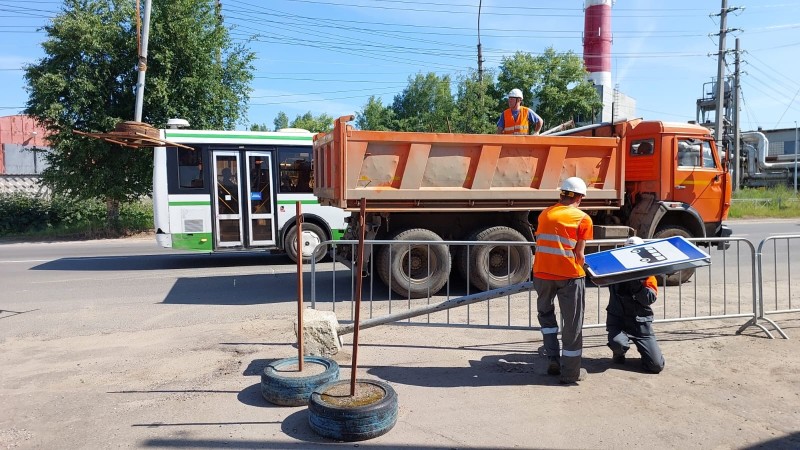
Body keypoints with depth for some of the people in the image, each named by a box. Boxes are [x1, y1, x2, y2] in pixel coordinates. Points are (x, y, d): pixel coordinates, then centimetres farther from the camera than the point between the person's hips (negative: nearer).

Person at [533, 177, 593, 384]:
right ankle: (570, 372, 16)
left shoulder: (544, 214, 13)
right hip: (569, 275, -4)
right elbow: (579, 253, -4)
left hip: (541, 273, 4)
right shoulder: (583, 219, -1)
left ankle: (553, 359, 19)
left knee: (546, 313, 26)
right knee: (573, 323, 8)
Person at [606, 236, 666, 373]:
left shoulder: (647, 272, 1)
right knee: (618, 343, -35)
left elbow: (650, 298, -11)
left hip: (640, 321, 1)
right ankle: (619, 353, 4)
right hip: (618, 318, -1)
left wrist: (637, 284, -25)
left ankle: (642, 348, 29)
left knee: (656, 366, -7)